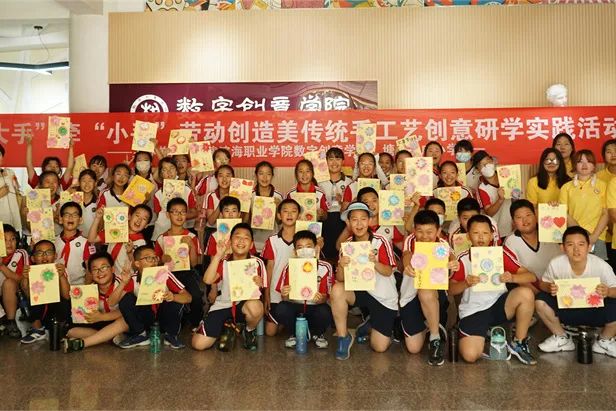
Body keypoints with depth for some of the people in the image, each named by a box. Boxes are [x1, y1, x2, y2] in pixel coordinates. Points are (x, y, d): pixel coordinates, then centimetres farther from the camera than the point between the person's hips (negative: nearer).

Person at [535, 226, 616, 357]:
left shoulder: (601, 266, -25)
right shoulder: (556, 264, -22)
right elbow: (543, 283, -6)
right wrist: (549, 288, -30)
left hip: (595, 311, -1)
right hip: (566, 309, 1)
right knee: (540, 301, -24)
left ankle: (604, 341, 5)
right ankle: (561, 338, 5)